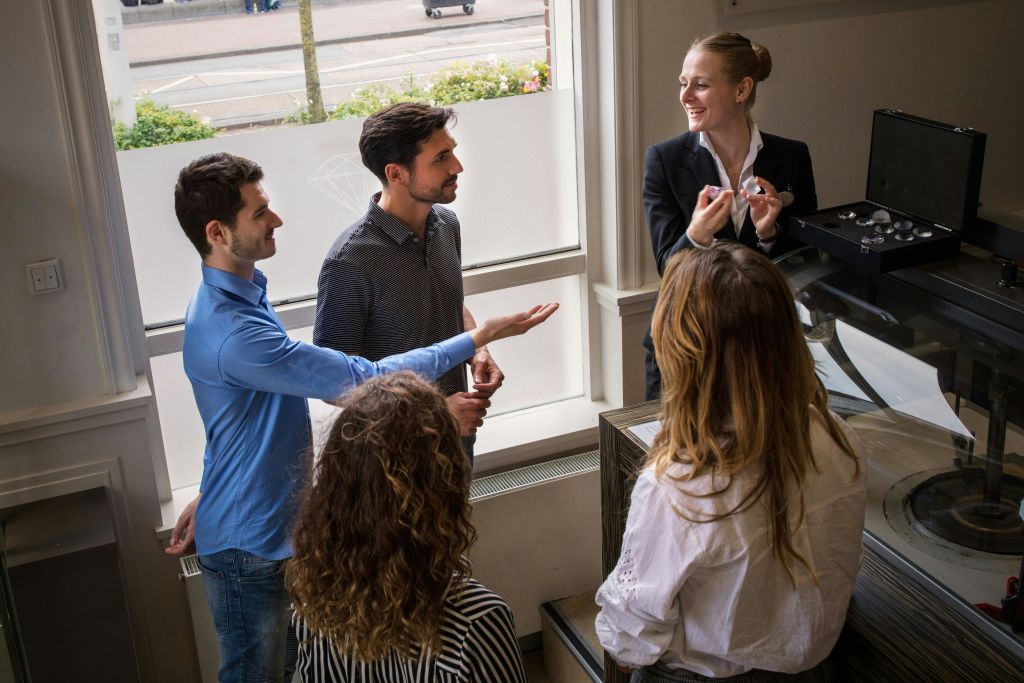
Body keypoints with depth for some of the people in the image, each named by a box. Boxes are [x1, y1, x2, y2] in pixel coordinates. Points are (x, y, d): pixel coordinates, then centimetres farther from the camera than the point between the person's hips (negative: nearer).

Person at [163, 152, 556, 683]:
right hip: (248, 546, -9)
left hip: (278, 527, 9)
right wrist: (477, 339, -24)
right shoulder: (232, 332, -32)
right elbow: (362, 380, -30)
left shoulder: (240, 295, 3)